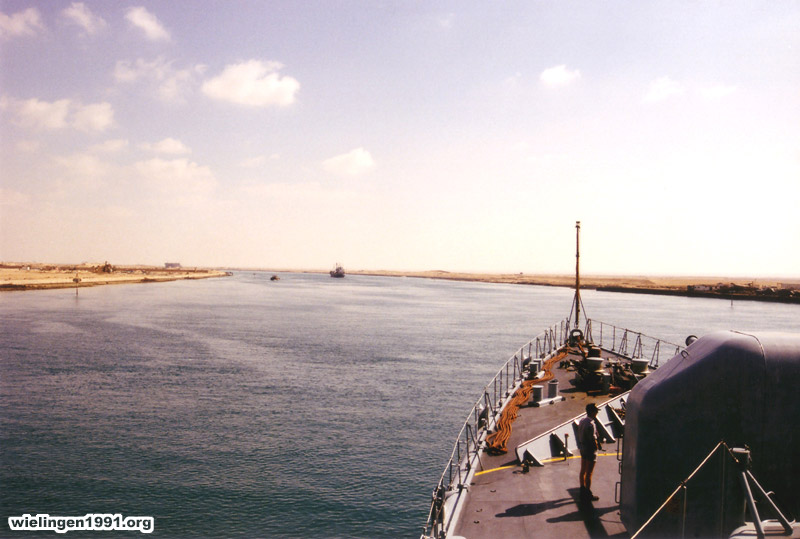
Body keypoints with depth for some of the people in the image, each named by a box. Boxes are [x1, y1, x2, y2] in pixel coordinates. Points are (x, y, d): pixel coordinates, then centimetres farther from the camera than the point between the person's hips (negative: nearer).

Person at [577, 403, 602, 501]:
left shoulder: (582, 421, 5)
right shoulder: (590, 424, -24)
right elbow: (593, 439, -22)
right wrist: (597, 446, -5)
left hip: (582, 448, 9)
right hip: (590, 450, -9)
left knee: (583, 471, 17)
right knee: (589, 473, 1)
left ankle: (583, 491, 29)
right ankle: (588, 494, 10)